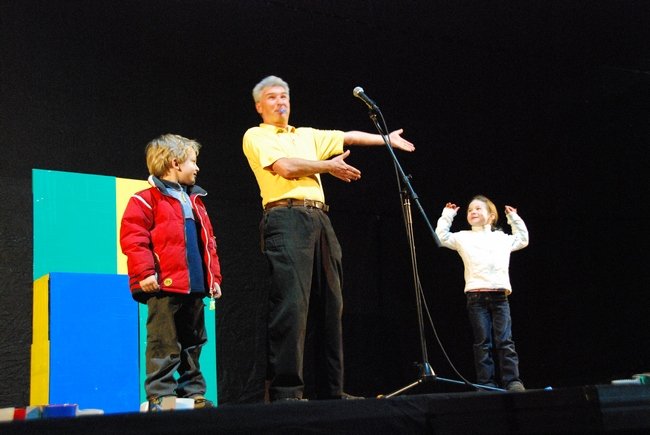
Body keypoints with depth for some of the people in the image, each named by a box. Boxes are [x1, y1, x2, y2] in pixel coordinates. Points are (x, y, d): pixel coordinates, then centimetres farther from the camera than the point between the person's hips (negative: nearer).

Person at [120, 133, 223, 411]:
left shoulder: (195, 201, 18)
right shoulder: (146, 200, -5)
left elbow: (208, 242, 21)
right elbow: (133, 238, -12)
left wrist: (213, 276, 15)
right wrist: (145, 273, -18)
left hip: (195, 287, 8)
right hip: (165, 287, -7)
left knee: (193, 344, 13)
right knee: (164, 345, -5)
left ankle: (193, 393, 22)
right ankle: (160, 395, 1)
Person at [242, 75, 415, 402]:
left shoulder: (307, 135, 27)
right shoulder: (256, 136, 6)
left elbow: (347, 137, 26)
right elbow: (285, 167, -7)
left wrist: (387, 139, 21)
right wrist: (329, 166, 4)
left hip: (319, 219, 7)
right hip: (286, 218, -7)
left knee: (329, 304, 5)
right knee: (291, 304, -16)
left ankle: (331, 389, 10)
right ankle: (285, 391, -16)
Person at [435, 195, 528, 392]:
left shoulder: (502, 238, 20)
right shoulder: (463, 237, 14)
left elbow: (523, 240, 34)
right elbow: (441, 237, 7)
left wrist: (514, 218, 32)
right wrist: (447, 215, 11)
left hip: (500, 295, 1)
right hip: (476, 296, -1)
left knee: (505, 341, -4)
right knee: (483, 342, -2)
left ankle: (512, 382, -3)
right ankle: (486, 384, 0)